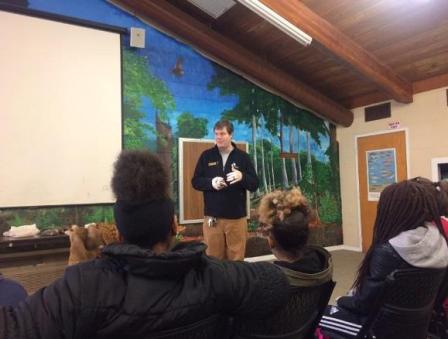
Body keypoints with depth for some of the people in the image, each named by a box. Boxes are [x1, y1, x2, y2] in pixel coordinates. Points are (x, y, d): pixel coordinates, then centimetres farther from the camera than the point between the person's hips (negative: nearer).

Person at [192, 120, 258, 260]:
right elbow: (195, 181, 5)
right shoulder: (206, 156, 5)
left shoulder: (243, 156, 3)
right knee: (213, 258, 8)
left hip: (237, 217, 0)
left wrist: (242, 177, -20)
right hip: (212, 217, 1)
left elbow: (254, 185, 1)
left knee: (236, 258, 7)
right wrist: (211, 182, -15)